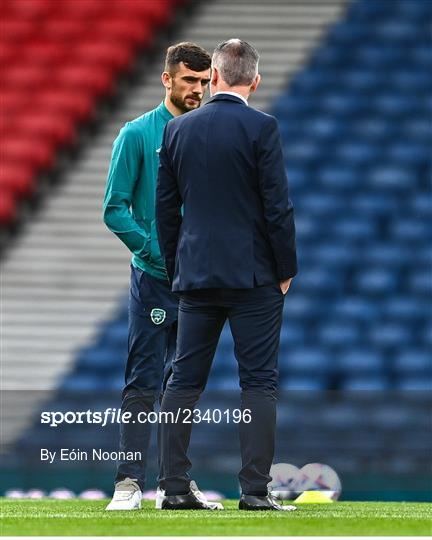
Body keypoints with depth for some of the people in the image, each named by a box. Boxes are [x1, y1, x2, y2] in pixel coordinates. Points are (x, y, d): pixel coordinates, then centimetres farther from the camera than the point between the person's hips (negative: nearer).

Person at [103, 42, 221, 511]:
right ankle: (129, 481, -6)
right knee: (143, 383, -7)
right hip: (153, 279, -5)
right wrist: (157, 252, -14)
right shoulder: (138, 134, -3)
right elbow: (115, 210, -5)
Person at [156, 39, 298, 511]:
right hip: (253, 275, -4)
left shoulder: (177, 130, 5)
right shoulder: (261, 128, -9)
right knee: (258, 383, -1)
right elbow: (278, 205, -11)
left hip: (195, 274, 4)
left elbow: (166, 207, 9)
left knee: (184, 380, 8)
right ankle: (255, 490, -6)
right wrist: (286, 270, -1)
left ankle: (174, 487, 5)